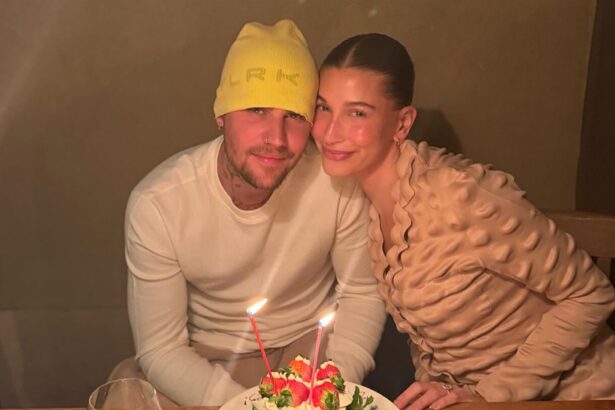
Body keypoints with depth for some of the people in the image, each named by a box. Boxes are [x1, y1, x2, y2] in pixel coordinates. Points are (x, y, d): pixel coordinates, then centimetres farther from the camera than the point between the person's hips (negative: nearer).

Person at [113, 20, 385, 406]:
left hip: (314, 340, 0)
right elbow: (161, 350, -14)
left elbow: (363, 293, -6)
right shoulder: (157, 205, -23)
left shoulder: (339, 180, -22)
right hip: (213, 358, 1)